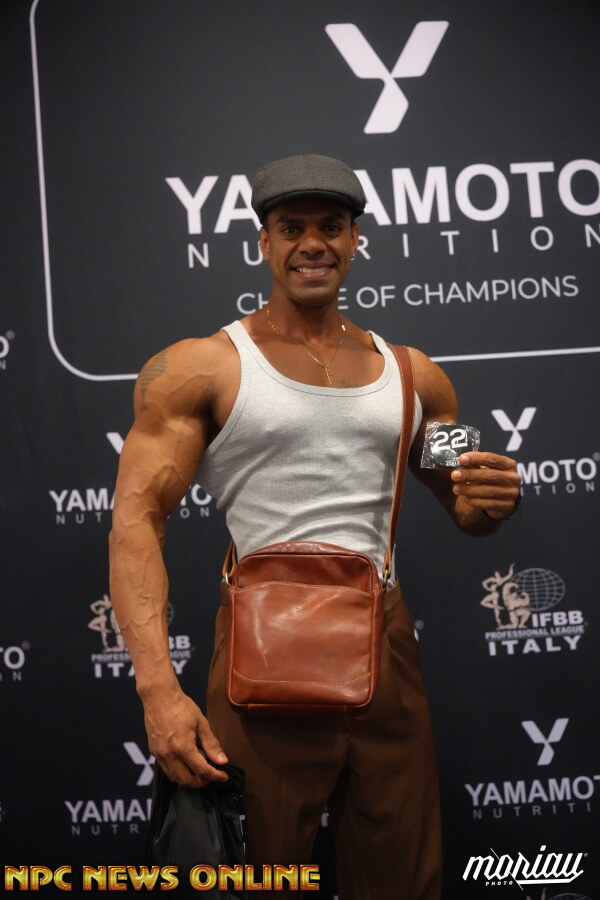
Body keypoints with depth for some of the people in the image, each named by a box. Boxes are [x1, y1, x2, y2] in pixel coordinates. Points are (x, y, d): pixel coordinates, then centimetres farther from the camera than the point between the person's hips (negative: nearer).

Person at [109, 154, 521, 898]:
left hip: (384, 647, 4)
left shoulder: (412, 374, 13)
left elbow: (464, 508, 24)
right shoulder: (201, 368, -1)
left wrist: (491, 501, -3)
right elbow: (136, 522, -8)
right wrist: (158, 687, -21)